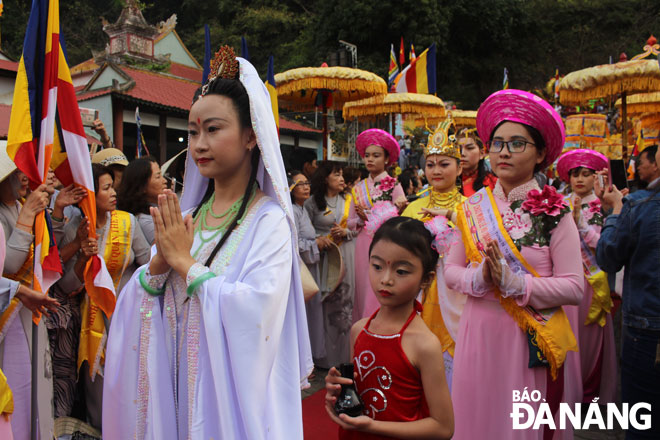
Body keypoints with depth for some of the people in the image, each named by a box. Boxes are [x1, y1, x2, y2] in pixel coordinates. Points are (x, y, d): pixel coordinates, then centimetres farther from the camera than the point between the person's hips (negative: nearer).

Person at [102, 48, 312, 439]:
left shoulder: (269, 221, -14)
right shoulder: (185, 216, 3)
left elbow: (256, 308, -26)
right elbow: (139, 303, 4)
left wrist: (186, 262, -17)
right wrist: (158, 265, -16)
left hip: (230, 388, -5)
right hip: (175, 382, 5)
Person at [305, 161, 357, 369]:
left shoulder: (348, 199, 9)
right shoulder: (312, 202, 0)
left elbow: (358, 227, 9)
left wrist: (346, 232, -10)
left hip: (345, 256, 2)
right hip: (322, 257, -2)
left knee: (344, 300, 3)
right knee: (322, 302, 1)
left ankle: (343, 350, 18)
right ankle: (323, 353, 14)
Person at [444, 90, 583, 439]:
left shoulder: (553, 212, -7)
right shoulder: (473, 208, 2)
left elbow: (574, 288, -11)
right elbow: (451, 271, 3)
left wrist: (513, 281, -20)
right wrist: (480, 278, -16)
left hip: (532, 341, -2)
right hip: (479, 332, 3)